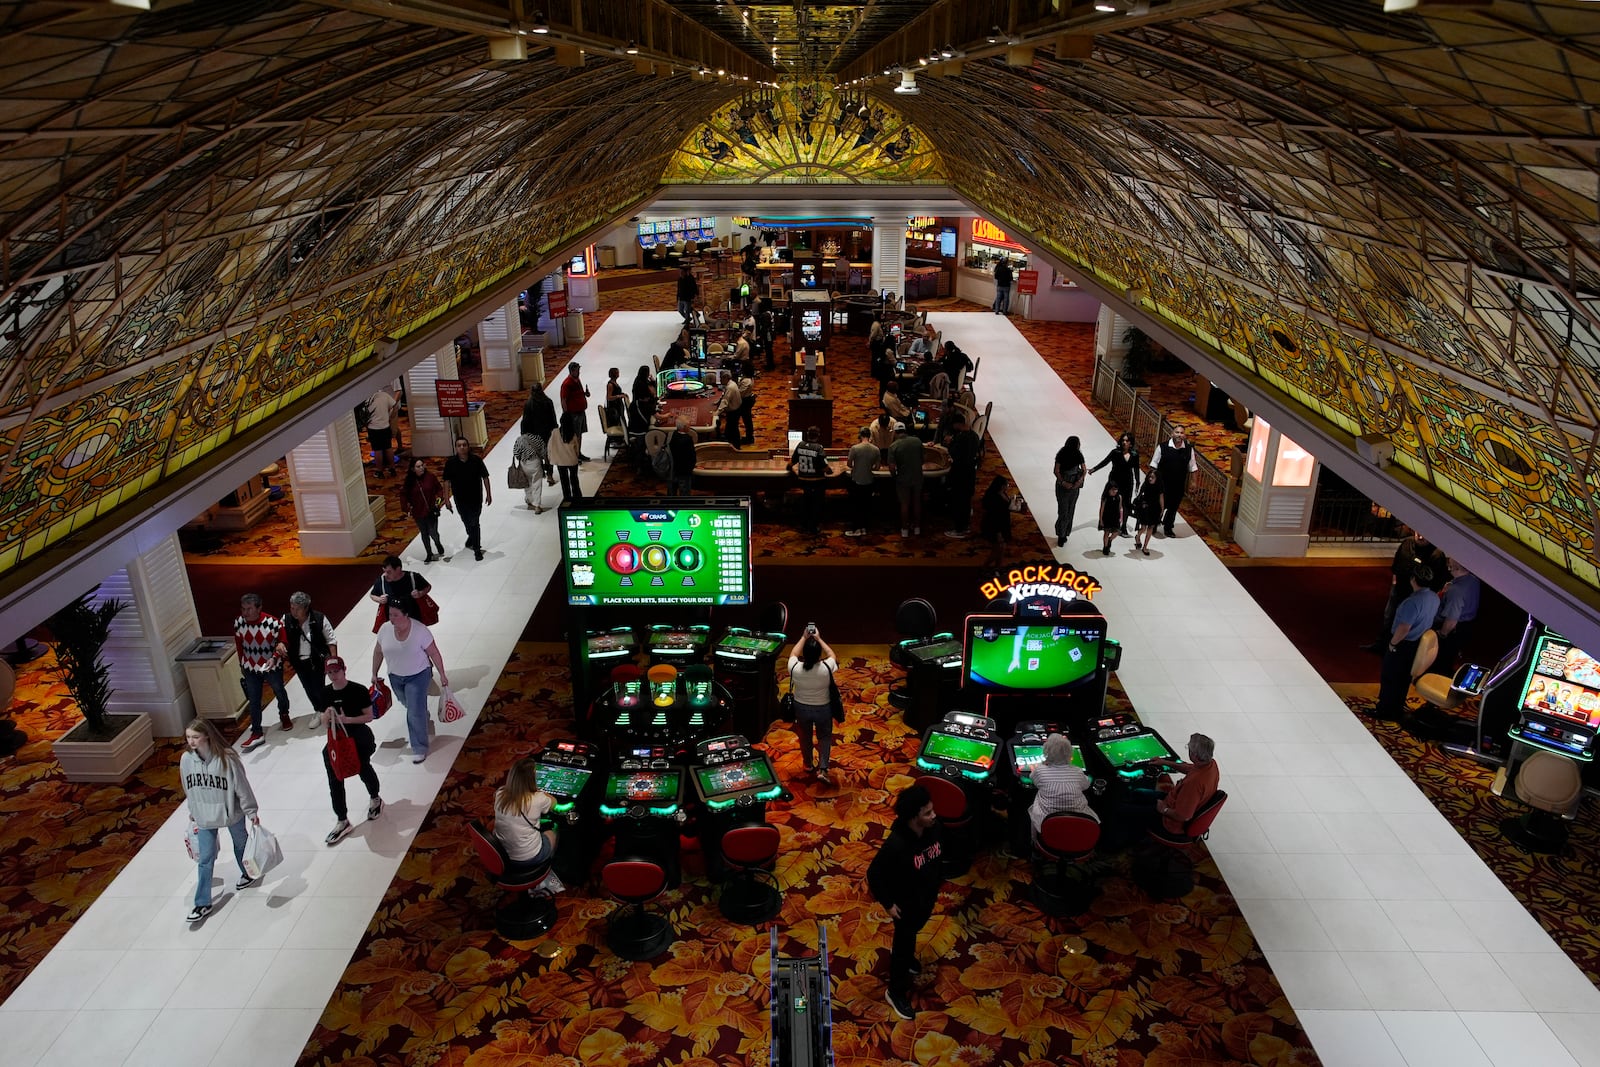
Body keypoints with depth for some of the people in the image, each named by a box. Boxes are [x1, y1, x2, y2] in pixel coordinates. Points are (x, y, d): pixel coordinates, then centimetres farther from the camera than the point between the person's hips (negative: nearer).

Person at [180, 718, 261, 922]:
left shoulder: (226, 758, -25)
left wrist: (251, 811, -11)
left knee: (240, 845, 22)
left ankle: (248, 873, 50)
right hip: (204, 818, 2)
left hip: (231, 813, -2)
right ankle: (203, 904, 16)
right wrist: (192, 812, 15)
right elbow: (188, 789, 4)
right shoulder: (186, 759, -13)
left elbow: (241, 786, -16)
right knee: (205, 859, 6)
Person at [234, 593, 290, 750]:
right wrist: (241, 665, 10)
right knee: (254, 701, 4)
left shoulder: (273, 622, -25)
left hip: (272, 666, -2)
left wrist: (274, 658, -28)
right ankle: (256, 734, 12)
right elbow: (239, 645, 1)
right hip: (251, 667, 2)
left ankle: (284, 716, 48)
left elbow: (282, 643, -13)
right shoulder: (238, 623, -14)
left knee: (279, 692, 21)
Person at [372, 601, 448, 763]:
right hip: (395, 677, 5)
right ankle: (423, 711, 58)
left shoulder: (420, 631, -25)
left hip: (418, 675, -5)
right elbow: (378, 652, 3)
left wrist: (442, 675, -10)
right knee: (408, 704, 25)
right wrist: (374, 674, 9)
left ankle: (419, 749, 3)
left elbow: (434, 653, -15)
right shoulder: (385, 629, -13)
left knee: (415, 713, -9)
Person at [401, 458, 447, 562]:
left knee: (433, 533, -3)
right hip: (418, 512, 2)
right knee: (424, 534, 14)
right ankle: (429, 554, 31)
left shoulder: (430, 476, -12)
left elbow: (439, 489, 2)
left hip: (431, 511, -2)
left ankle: (438, 544, 31)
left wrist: (439, 499, -10)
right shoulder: (410, 480, -8)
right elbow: (403, 494, 6)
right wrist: (408, 506, 0)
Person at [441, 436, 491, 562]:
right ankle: (472, 538, 48)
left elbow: (485, 477, -4)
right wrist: (447, 499, -5)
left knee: (474, 523, -3)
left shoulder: (476, 460, -13)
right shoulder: (450, 463, -10)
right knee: (467, 522, 20)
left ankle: (477, 549, 7)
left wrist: (488, 494, -3)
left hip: (476, 498, -2)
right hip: (460, 500, 2)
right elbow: (447, 481, -4)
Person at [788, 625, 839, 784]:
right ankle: (822, 769, 16)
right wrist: (819, 639, -4)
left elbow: (793, 654, -2)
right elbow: (833, 656, -6)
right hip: (823, 709, -1)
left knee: (805, 736, 26)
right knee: (825, 736, 23)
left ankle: (808, 764, 47)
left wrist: (804, 637, 2)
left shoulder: (795, 668, -27)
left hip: (801, 707, 2)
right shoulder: (826, 668, -30)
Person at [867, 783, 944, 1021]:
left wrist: (938, 882, 12)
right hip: (906, 904, -6)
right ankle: (897, 993, 39)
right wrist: (888, 904, -16)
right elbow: (874, 874, -25)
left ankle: (902, 952, 65)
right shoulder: (896, 844, -39)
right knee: (904, 945, 16)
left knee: (912, 932, 33)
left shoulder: (934, 827, -20)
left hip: (927, 897, 6)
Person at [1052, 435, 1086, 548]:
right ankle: (1061, 535, 3)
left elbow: (1084, 470, -1)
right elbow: (1056, 471, -11)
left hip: (1074, 486, 3)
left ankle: (1064, 534, 15)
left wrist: (1080, 480, -17)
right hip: (1063, 486, -3)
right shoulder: (1061, 455, -12)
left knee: (1070, 511, 6)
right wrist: (1063, 482, -21)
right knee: (1063, 511, -4)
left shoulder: (1078, 455, -3)